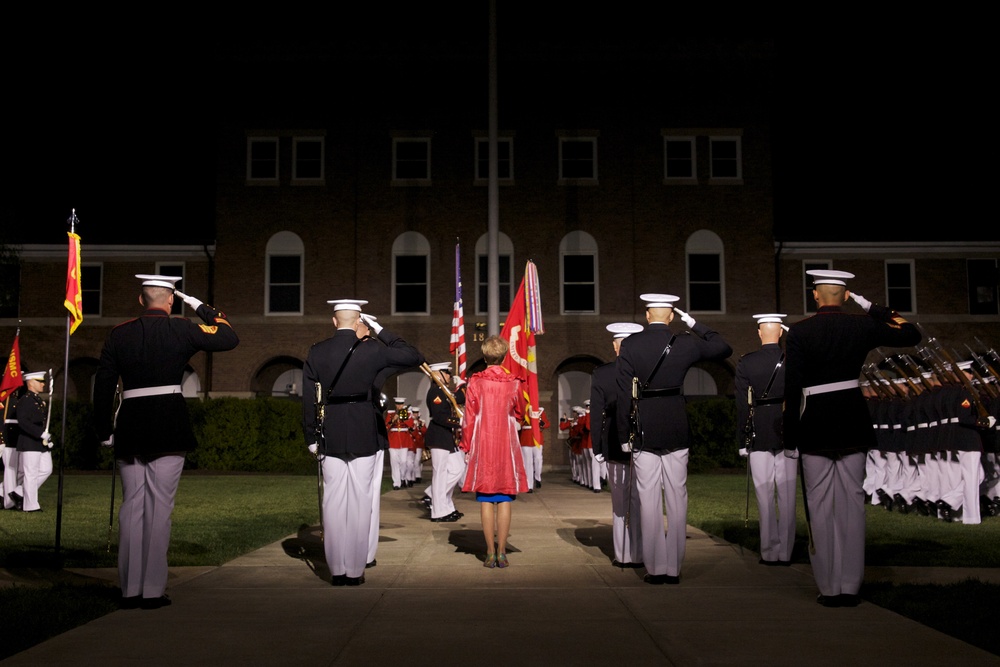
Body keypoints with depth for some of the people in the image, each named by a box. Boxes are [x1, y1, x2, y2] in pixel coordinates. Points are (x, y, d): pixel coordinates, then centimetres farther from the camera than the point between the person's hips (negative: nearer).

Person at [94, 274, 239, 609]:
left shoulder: (118, 334, 8)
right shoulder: (181, 329, -2)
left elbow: (103, 386, 7)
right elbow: (230, 339, 7)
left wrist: (104, 432, 13)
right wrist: (204, 309, 15)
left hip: (129, 426, 3)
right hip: (170, 427, -3)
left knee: (131, 506, 9)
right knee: (159, 506, 0)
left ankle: (129, 590, 13)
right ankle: (153, 590, 1)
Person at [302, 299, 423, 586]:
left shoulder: (316, 353, 1)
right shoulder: (372, 351, -6)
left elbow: (308, 399, 2)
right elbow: (414, 357, 1)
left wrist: (311, 438, 10)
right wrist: (381, 331, 3)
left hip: (331, 437, 2)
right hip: (365, 437, -2)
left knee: (333, 503, 7)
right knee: (360, 503, 4)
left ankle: (337, 570, 13)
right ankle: (355, 570, 8)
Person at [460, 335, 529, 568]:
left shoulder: (475, 382, -4)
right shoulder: (514, 383, -2)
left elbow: (469, 418, -3)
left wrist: (467, 446, 6)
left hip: (482, 446, 0)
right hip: (507, 446, 1)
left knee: (486, 500, 3)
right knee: (504, 500, 3)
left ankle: (490, 553, 2)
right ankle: (501, 553, 3)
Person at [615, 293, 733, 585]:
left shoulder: (630, 345, -2)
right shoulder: (685, 344, 1)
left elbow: (624, 393, -5)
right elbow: (724, 349, 16)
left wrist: (624, 435, 0)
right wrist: (694, 324, 16)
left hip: (644, 433, -1)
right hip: (677, 431, 1)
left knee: (649, 501, 2)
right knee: (677, 499, 6)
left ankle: (655, 568, 4)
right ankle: (673, 568, 9)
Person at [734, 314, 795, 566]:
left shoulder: (745, 363, -3)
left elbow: (741, 405, -3)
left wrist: (742, 441, 3)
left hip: (759, 436, -1)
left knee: (765, 496, 4)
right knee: (787, 495, 6)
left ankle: (769, 552, 7)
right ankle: (785, 552, 10)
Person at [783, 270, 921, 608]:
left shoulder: (798, 331, -7)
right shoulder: (863, 327, 0)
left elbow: (792, 386, -8)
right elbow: (912, 334, 13)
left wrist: (790, 434, -1)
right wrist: (879, 309, 16)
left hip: (815, 423, -2)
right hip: (854, 422, 2)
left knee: (820, 506, 4)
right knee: (852, 503, 7)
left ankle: (829, 588, 8)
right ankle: (851, 588, 10)